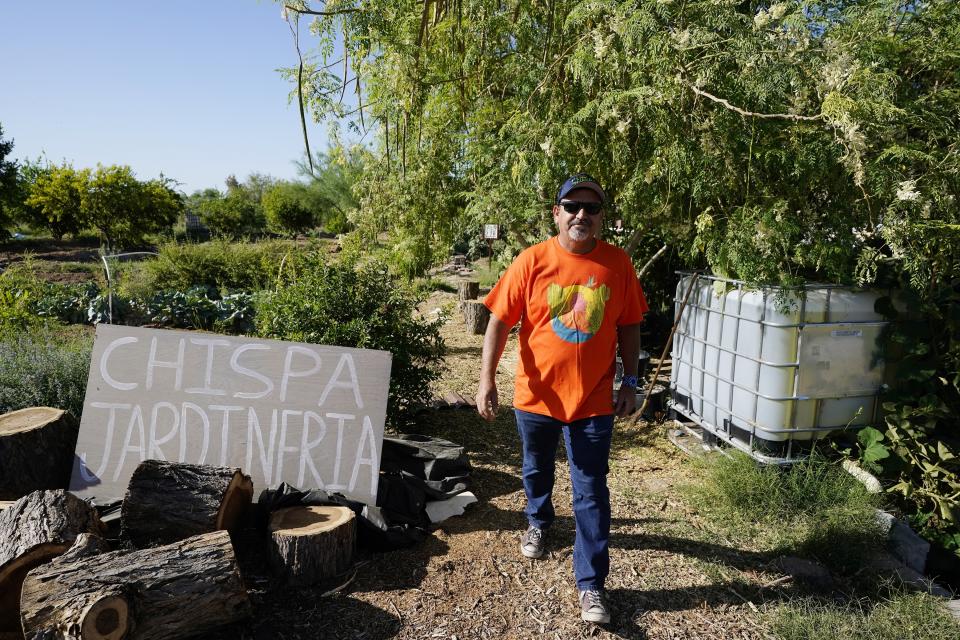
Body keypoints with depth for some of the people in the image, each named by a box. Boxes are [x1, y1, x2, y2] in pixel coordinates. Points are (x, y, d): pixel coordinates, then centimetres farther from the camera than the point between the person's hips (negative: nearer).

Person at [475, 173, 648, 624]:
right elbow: (500, 321, -8)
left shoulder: (618, 264, -4)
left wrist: (630, 383, 2)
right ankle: (538, 522, 54)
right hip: (537, 396, 1)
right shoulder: (531, 262, -9)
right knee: (537, 470, 24)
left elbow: (629, 328, 4)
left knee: (591, 494, 4)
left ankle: (591, 585, 18)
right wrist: (487, 379, -14)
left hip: (594, 400, 0)